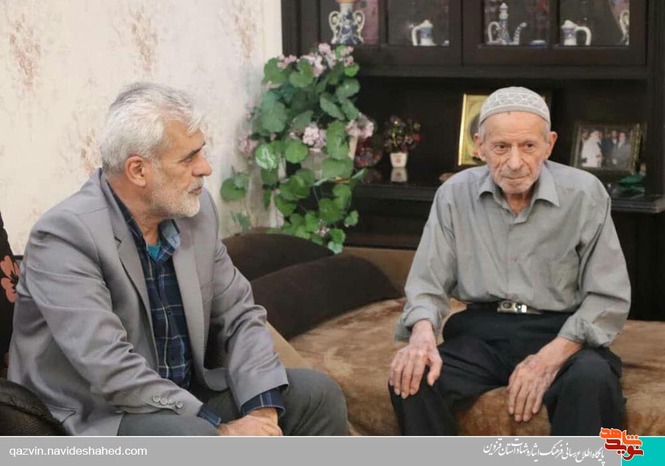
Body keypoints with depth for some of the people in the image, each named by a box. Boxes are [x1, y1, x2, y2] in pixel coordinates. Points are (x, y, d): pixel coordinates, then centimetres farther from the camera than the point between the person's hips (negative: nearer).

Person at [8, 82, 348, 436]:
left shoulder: (196, 211, 1)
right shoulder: (66, 235, -20)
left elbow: (240, 315, 6)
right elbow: (111, 371, -27)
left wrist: (262, 409, -12)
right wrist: (220, 430, -26)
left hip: (184, 398, 7)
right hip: (92, 420, -7)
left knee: (318, 395, -1)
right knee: (190, 437, -35)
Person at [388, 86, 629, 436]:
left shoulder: (584, 193, -6)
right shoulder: (455, 194, 1)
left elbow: (610, 298, -4)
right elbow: (428, 285, 3)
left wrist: (552, 355, -20)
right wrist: (423, 334, -22)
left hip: (560, 333, -2)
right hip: (482, 333, 2)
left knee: (592, 379, -36)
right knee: (411, 376, -27)